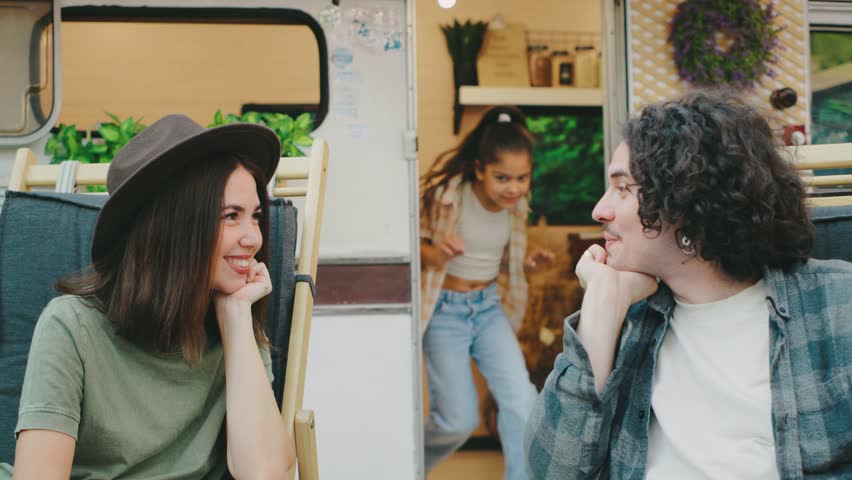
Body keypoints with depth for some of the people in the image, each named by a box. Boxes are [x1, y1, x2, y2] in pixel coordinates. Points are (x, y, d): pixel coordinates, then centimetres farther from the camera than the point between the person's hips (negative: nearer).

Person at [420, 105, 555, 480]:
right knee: (460, 420, -1)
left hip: (490, 308, 4)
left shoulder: (516, 206, -2)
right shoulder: (447, 194, -19)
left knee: (521, 401, -12)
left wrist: (530, 264, -8)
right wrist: (435, 255, -31)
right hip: (445, 310, -4)